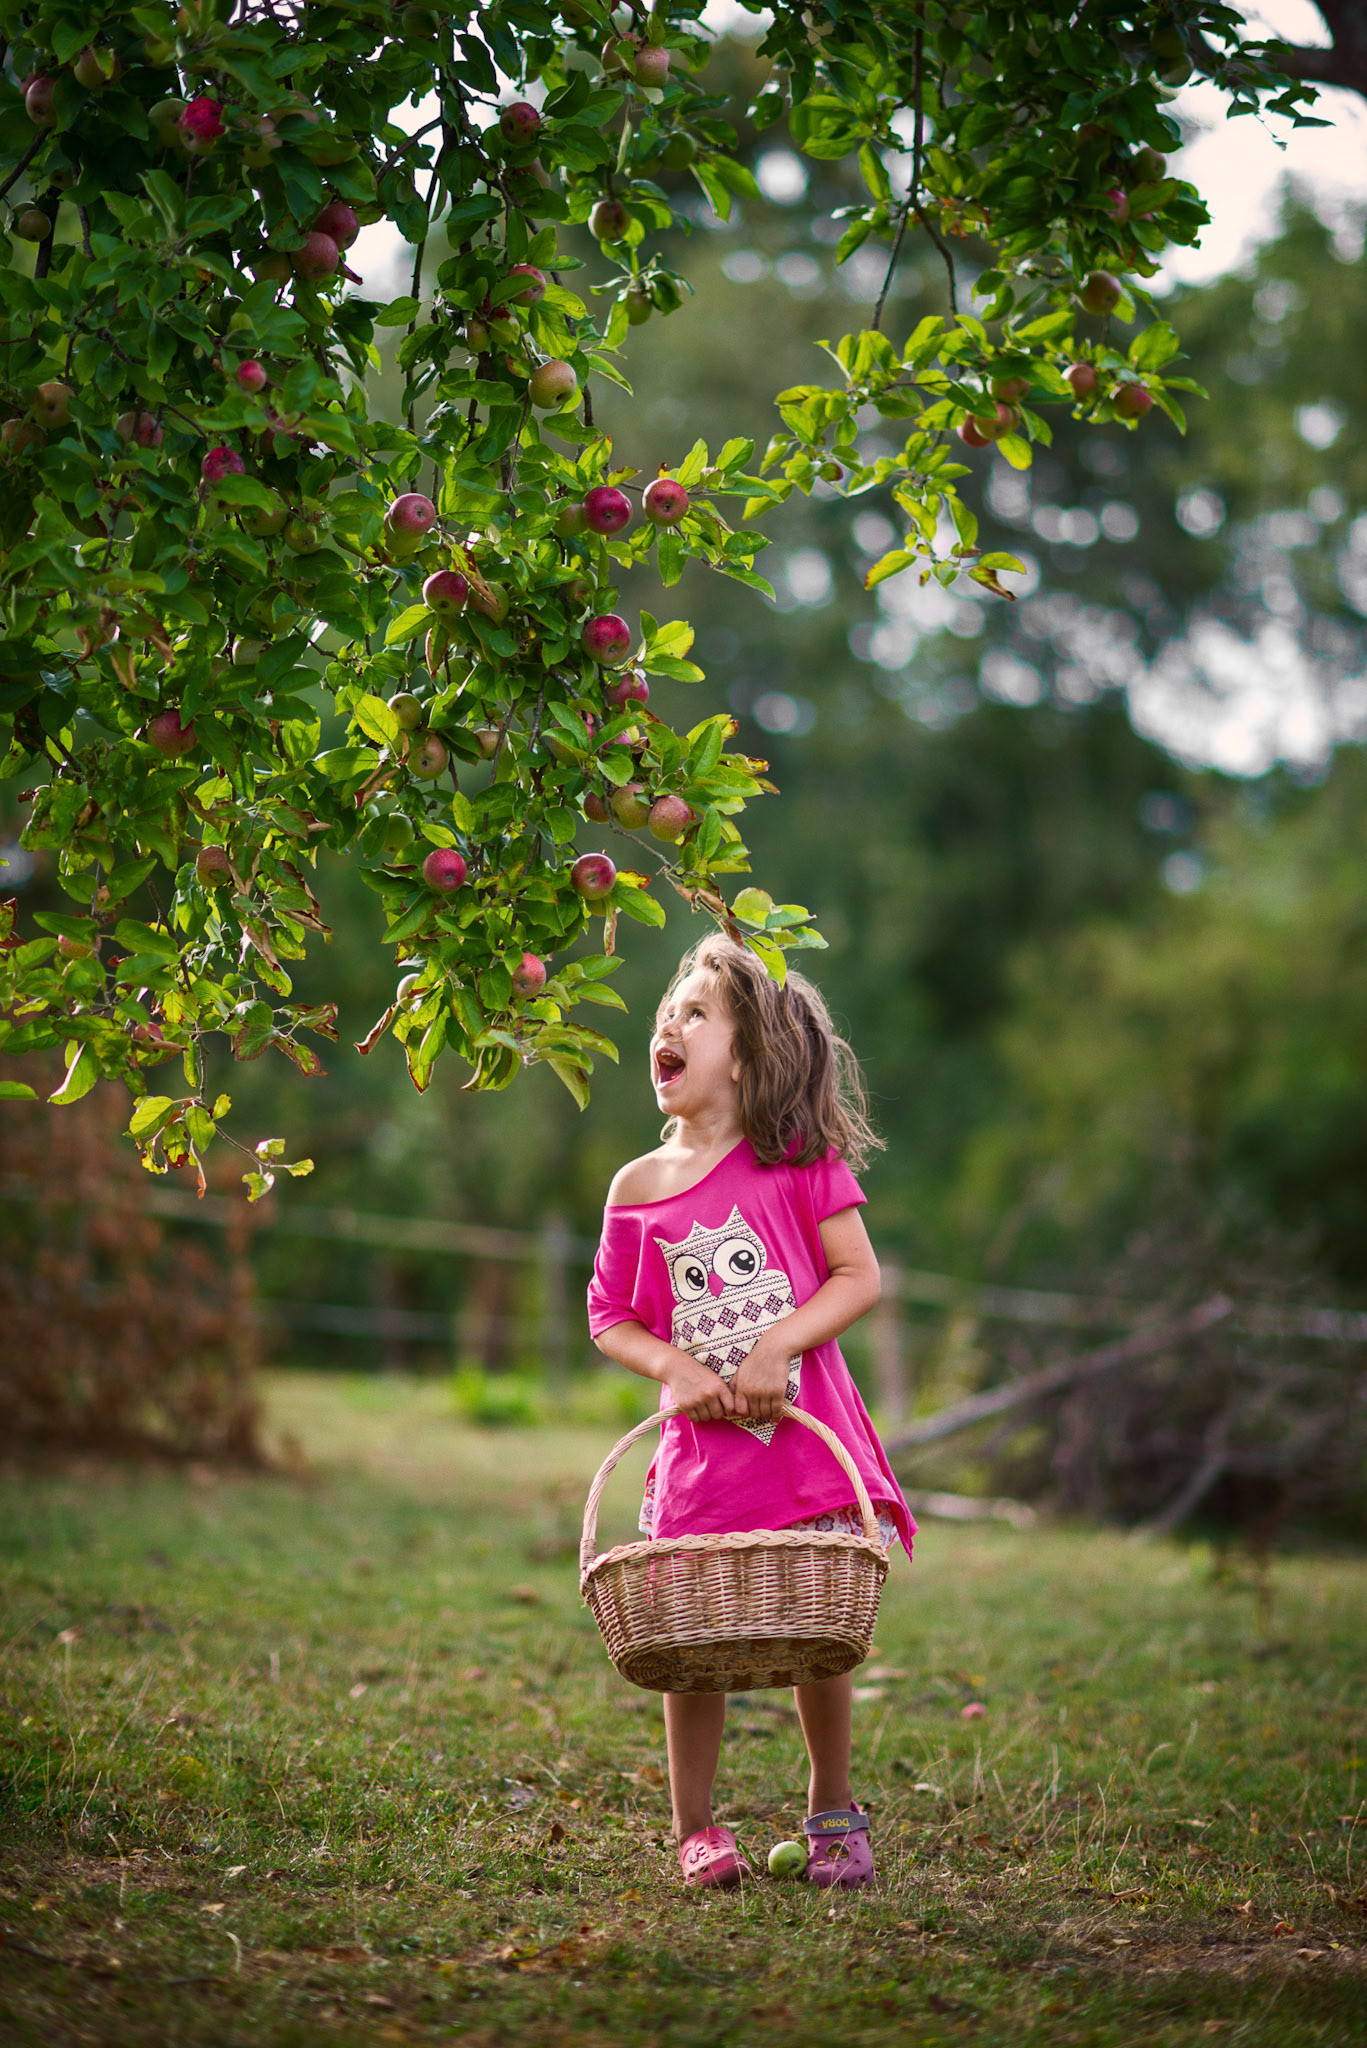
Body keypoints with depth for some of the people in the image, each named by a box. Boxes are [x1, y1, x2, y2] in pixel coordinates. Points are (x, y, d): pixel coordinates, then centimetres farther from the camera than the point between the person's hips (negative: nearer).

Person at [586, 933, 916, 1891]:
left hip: (808, 1436, -2)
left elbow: (859, 1277, -5)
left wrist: (777, 1348, -16)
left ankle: (834, 1809, 22)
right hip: (701, 1447, 2)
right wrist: (671, 1366, -9)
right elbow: (609, 1316, 9)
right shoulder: (639, 1189, 5)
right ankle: (695, 1827, 15)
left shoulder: (801, 1161, -2)